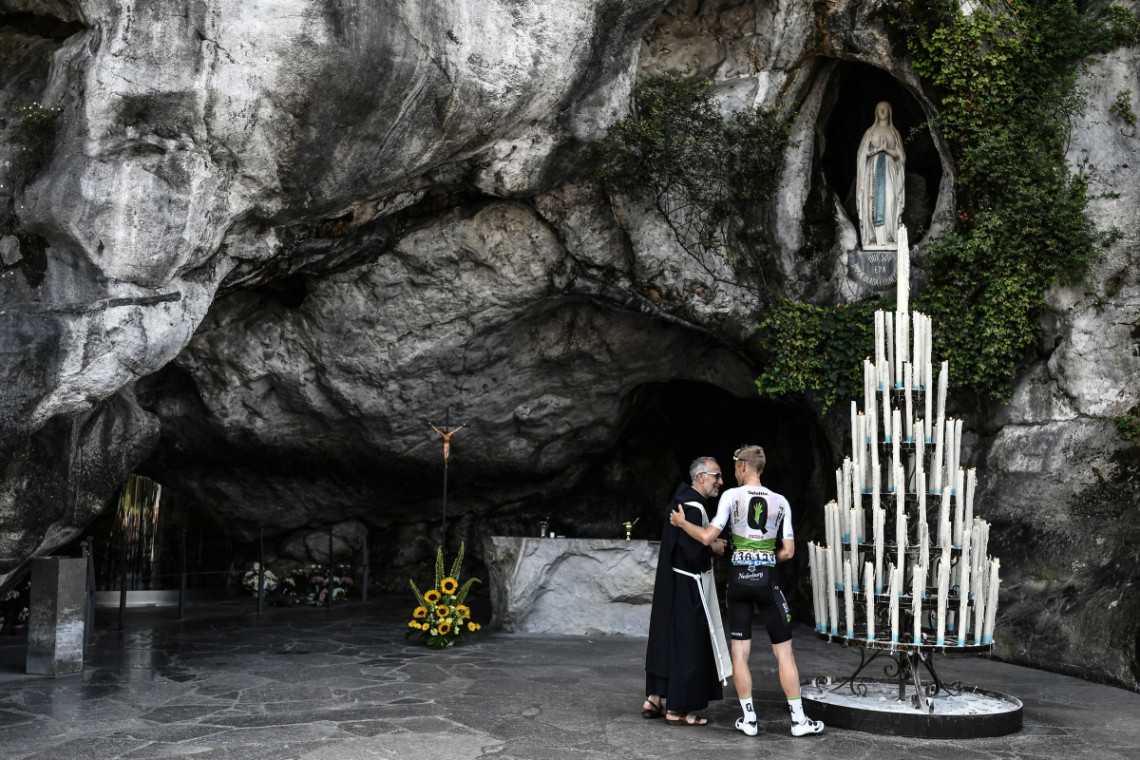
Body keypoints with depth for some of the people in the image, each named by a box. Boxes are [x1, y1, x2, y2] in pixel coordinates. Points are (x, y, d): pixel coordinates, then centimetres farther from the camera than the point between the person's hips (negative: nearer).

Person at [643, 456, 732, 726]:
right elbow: (692, 552, -25)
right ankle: (676, 709, 6)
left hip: (672, 584, 10)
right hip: (688, 587, -10)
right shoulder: (693, 508, -20)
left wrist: (708, 544, 10)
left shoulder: (680, 501, 11)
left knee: (667, 639, 15)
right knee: (688, 643, -1)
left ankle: (653, 700, 22)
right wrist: (713, 547, -9)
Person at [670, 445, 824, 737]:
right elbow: (788, 551, 4)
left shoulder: (731, 496, -3)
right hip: (767, 581, 1)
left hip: (739, 579, 0)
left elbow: (707, 537, -6)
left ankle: (749, 719, 12)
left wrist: (681, 522, 9)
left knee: (740, 652, 8)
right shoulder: (780, 502, 4)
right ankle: (798, 719, 9)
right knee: (784, 651, 7)